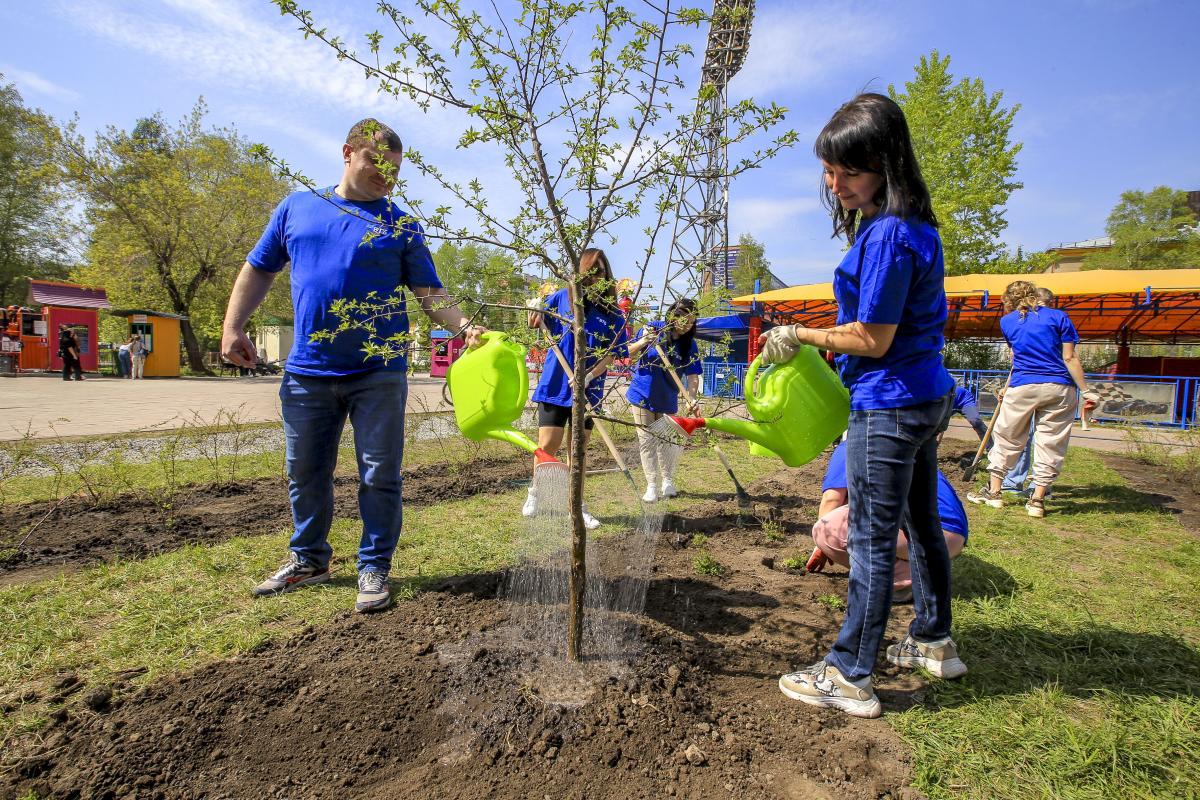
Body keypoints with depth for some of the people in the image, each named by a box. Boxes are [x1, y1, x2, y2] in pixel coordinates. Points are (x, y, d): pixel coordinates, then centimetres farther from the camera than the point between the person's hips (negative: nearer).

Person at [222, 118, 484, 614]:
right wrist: (233, 327, 5)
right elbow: (258, 270, 15)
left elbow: (428, 293, -2)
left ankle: (374, 568, 17)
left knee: (379, 477, 2)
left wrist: (465, 327, -20)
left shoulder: (402, 227, 4)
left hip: (379, 374, -2)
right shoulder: (297, 207, 10)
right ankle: (308, 560, 33)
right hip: (308, 372, 3)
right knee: (305, 475, 14)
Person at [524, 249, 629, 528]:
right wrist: (535, 311, -12)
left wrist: (590, 375, -19)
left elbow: (612, 354, -3)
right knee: (547, 445, 1)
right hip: (555, 385, -1)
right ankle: (535, 491, 27)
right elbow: (535, 324, 10)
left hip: (587, 389, 1)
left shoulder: (612, 314, -1)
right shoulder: (562, 298, -2)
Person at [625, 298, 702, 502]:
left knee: (666, 440, 7)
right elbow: (629, 355, -5)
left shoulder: (689, 344, -8)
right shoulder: (653, 328, -12)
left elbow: (692, 376, -10)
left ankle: (667, 481, 25)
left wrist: (691, 400, -27)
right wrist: (643, 342, -26)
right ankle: (652, 485, 9)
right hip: (642, 395, -1)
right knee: (647, 441, 2)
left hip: (667, 400, 1)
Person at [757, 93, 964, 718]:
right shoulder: (912, 225, 11)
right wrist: (835, 337, 14)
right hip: (925, 395, 11)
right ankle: (934, 643, 38)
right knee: (921, 523, 20)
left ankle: (849, 677, 11)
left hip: (889, 406, -10)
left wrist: (800, 336, -10)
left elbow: (873, 340, -21)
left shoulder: (888, 234, -20)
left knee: (871, 539, -2)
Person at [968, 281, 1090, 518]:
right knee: (1050, 443, 6)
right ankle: (1037, 499, 8)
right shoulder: (1058, 317, 6)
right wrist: (1085, 391, -1)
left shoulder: (1007, 321, 11)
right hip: (1059, 389, 0)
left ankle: (993, 491, 18)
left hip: (1022, 387, 0)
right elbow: (1069, 358, -2)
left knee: (1007, 437, 12)